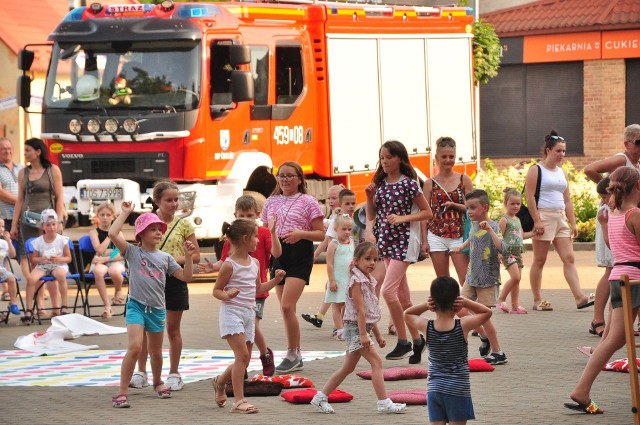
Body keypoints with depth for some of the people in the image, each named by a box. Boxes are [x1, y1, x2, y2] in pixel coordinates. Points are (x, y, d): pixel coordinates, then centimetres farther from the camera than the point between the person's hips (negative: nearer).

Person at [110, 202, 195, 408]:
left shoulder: (165, 258, 9)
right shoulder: (133, 252, -3)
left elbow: (186, 276, 8)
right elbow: (113, 233, -16)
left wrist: (188, 257, -4)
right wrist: (125, 213, -9)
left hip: (157, 309, 4)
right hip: (136, 306, -4)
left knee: (156, 352, 17)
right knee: (134, 347, -21)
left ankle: (157, 382, 43)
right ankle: (122, 392, -16)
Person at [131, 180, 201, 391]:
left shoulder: (183, 225, 0)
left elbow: (196, 256, 2)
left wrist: (178, 259, -15)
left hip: (174, 279, -1)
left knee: (173, 328, 7)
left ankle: (174, 374, 16)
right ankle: (141, 372, 10)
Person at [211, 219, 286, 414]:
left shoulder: (255, 263, 11)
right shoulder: (229, 265, -11)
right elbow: (216, 290, -7)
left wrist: (275, 280, 10)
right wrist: (227, 295, -27)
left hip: (249, 313, 8)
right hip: (232, 312, -8)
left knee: (244, 359, 10)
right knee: (242, 355, -17)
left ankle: (220, 381, 38)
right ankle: (238, 401, -14)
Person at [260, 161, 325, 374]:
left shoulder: (308, 201, -1)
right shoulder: (271, 202, 13)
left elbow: (321, 234, -3)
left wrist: (302, 233, -20)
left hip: (300, 255, -5)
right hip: (278, 254, 5)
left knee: (287, 306, -16)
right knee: (286, 308, 6)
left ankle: (292, 354, -4)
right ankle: (296, 356, 14)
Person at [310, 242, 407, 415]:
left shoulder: (368, 281, 15)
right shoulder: (357, 282, -14)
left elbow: (372, 313, 20)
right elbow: (360, 310, -20)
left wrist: (378, 335, 20)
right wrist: (363, 335, -24)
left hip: (364, 327, 10)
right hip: (356, 328, -10)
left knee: (348, 368, 13)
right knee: (376, 362, -13)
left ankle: (321, 397, 19)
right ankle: (384, 403, -13)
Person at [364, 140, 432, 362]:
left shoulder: (409, 184, -8)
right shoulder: (379, 184, 10)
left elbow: (427, 212, -4)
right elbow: (371, 216, 14)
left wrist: (403, 218, -15)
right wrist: (369, 197, -2)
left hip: (404, 240, -7)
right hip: (385, 241, 7)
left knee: (388, 290, -17)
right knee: (402, 296, 10)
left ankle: (403, 341, -8)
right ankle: (417, 339, 19)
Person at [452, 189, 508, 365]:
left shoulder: (492, 226, -17)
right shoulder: (474, 225, 5)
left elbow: (502, 248, -35)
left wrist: (490, 229, -37)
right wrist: (461, 246, 26)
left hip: (487, 279, -8)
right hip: (471, 277, 8)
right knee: (460, 310, 5)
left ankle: (498, 353, 8)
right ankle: (484, 336, 27)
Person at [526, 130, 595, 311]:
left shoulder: (562, 173, 17)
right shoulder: (536, 170, -4)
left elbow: (567, 200, 19)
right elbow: (530, 197, -11)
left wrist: (573, 223, 11)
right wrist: (537, 221, -19)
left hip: (561, 218, 7)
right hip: (543, 217, -7)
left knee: (569, 259, -3)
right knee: (539, 261, 0)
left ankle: (580, 297, -10)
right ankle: (537, 300, 6)